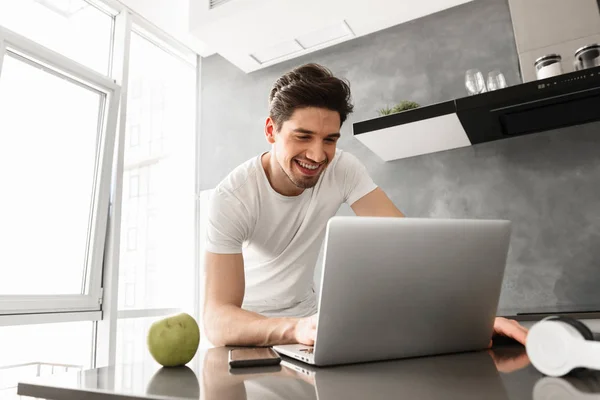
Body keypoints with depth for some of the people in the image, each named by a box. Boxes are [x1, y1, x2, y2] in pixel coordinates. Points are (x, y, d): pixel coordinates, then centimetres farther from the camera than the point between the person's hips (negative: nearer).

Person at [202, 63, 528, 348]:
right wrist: (295, 328, -50)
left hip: (303, 315, 2)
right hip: (246, 329, -1)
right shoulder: (232, 197, -24)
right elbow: (217, 320, -31)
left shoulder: (342, 169, -16)